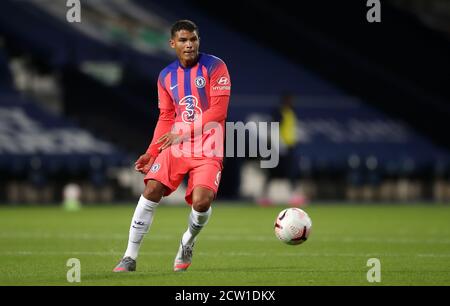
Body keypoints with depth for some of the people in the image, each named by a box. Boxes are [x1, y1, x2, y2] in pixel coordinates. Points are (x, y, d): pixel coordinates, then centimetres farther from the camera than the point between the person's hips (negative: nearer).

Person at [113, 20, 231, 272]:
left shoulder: (215, 67, -6)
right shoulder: (166, 76, 9)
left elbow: (218, 111, -14)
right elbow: (166, 119, 15)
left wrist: (182, 133, -19)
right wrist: (151, 153, 4)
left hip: (207, 151, -4)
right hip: (175, 147, 4)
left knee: (201, 202, -21)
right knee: (151, 191, -13)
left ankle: (189, 242, 14)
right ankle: (130, 258, -4)